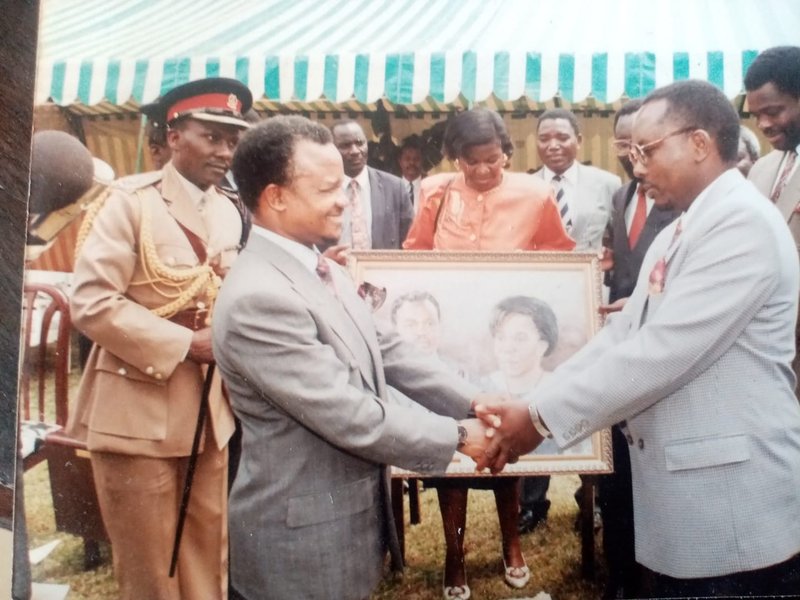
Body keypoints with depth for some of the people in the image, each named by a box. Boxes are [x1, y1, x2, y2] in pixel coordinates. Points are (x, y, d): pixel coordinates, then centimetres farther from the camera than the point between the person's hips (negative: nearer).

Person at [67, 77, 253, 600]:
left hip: (208, 408, 6)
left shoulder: (230, 213, 9)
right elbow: (90, 302, -18)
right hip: (138, 409, -5)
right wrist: (186, 343, -20)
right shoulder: (131, 202, -12)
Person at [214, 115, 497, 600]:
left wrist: (471, 401, -2)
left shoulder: (322, 268, 4)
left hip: (346, 510, 9)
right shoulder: (258, 298, -27)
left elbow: (384, 352, 6)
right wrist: (457, 436, -15)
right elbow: (352, 418, -26)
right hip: (305, 534, -8)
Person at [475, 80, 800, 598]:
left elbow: (663, 350, -23)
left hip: (733, 509, -8)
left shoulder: (744, 221, -16)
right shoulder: (676, 235, 15)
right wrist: (529, 404, -1)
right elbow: (620, 337, 10)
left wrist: (542, 417, -17)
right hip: (679, 501, 9)